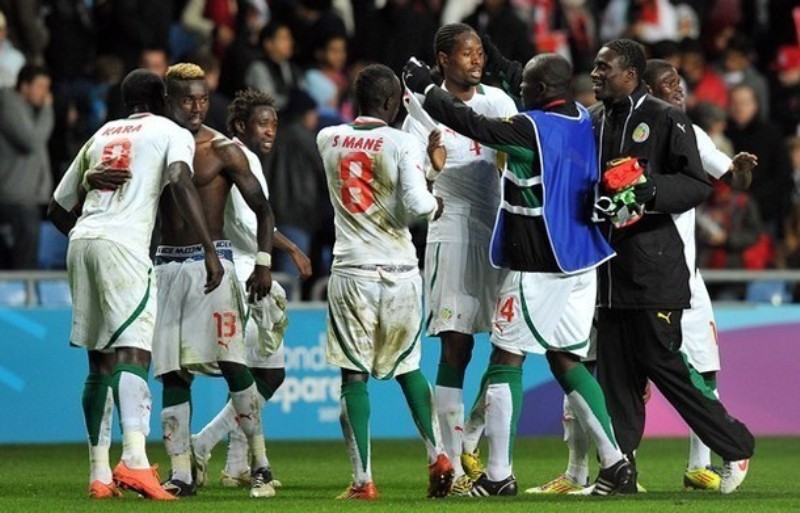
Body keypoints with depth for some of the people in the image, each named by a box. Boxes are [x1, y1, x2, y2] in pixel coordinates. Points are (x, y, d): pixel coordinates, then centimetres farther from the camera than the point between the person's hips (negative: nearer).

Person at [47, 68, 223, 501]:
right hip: (124, 244, -6)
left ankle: (99, 473, 12)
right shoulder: (172, 133, 11)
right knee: (132, 351, -16)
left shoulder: (100, 135, 26)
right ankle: (134, 459, -35)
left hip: (81, 242, 6)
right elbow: (181, 183, -10)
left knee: (100, 361, 13)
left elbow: (59, 209, 29)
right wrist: (209, 249, -14)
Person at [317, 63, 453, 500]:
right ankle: (437, 455, 7)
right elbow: (417, 205, -16)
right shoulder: (401, 143, -7)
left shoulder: (328, 139, 5)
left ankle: (362, 479, -4)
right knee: (407, 367, 18)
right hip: (399, 272, -1)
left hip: (351, 271, 1)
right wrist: (434, 202, 6)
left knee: (353, 374, 1)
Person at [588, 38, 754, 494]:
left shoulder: (666, 120, -5)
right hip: (609, 264, 7)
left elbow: (698, 184, -10)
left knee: (663, 360, -6)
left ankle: (736, 446, 8)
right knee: (614, 367, 5)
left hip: (655, 264, -6)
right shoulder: (594, 121, 14)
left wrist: (650, 188, -23)